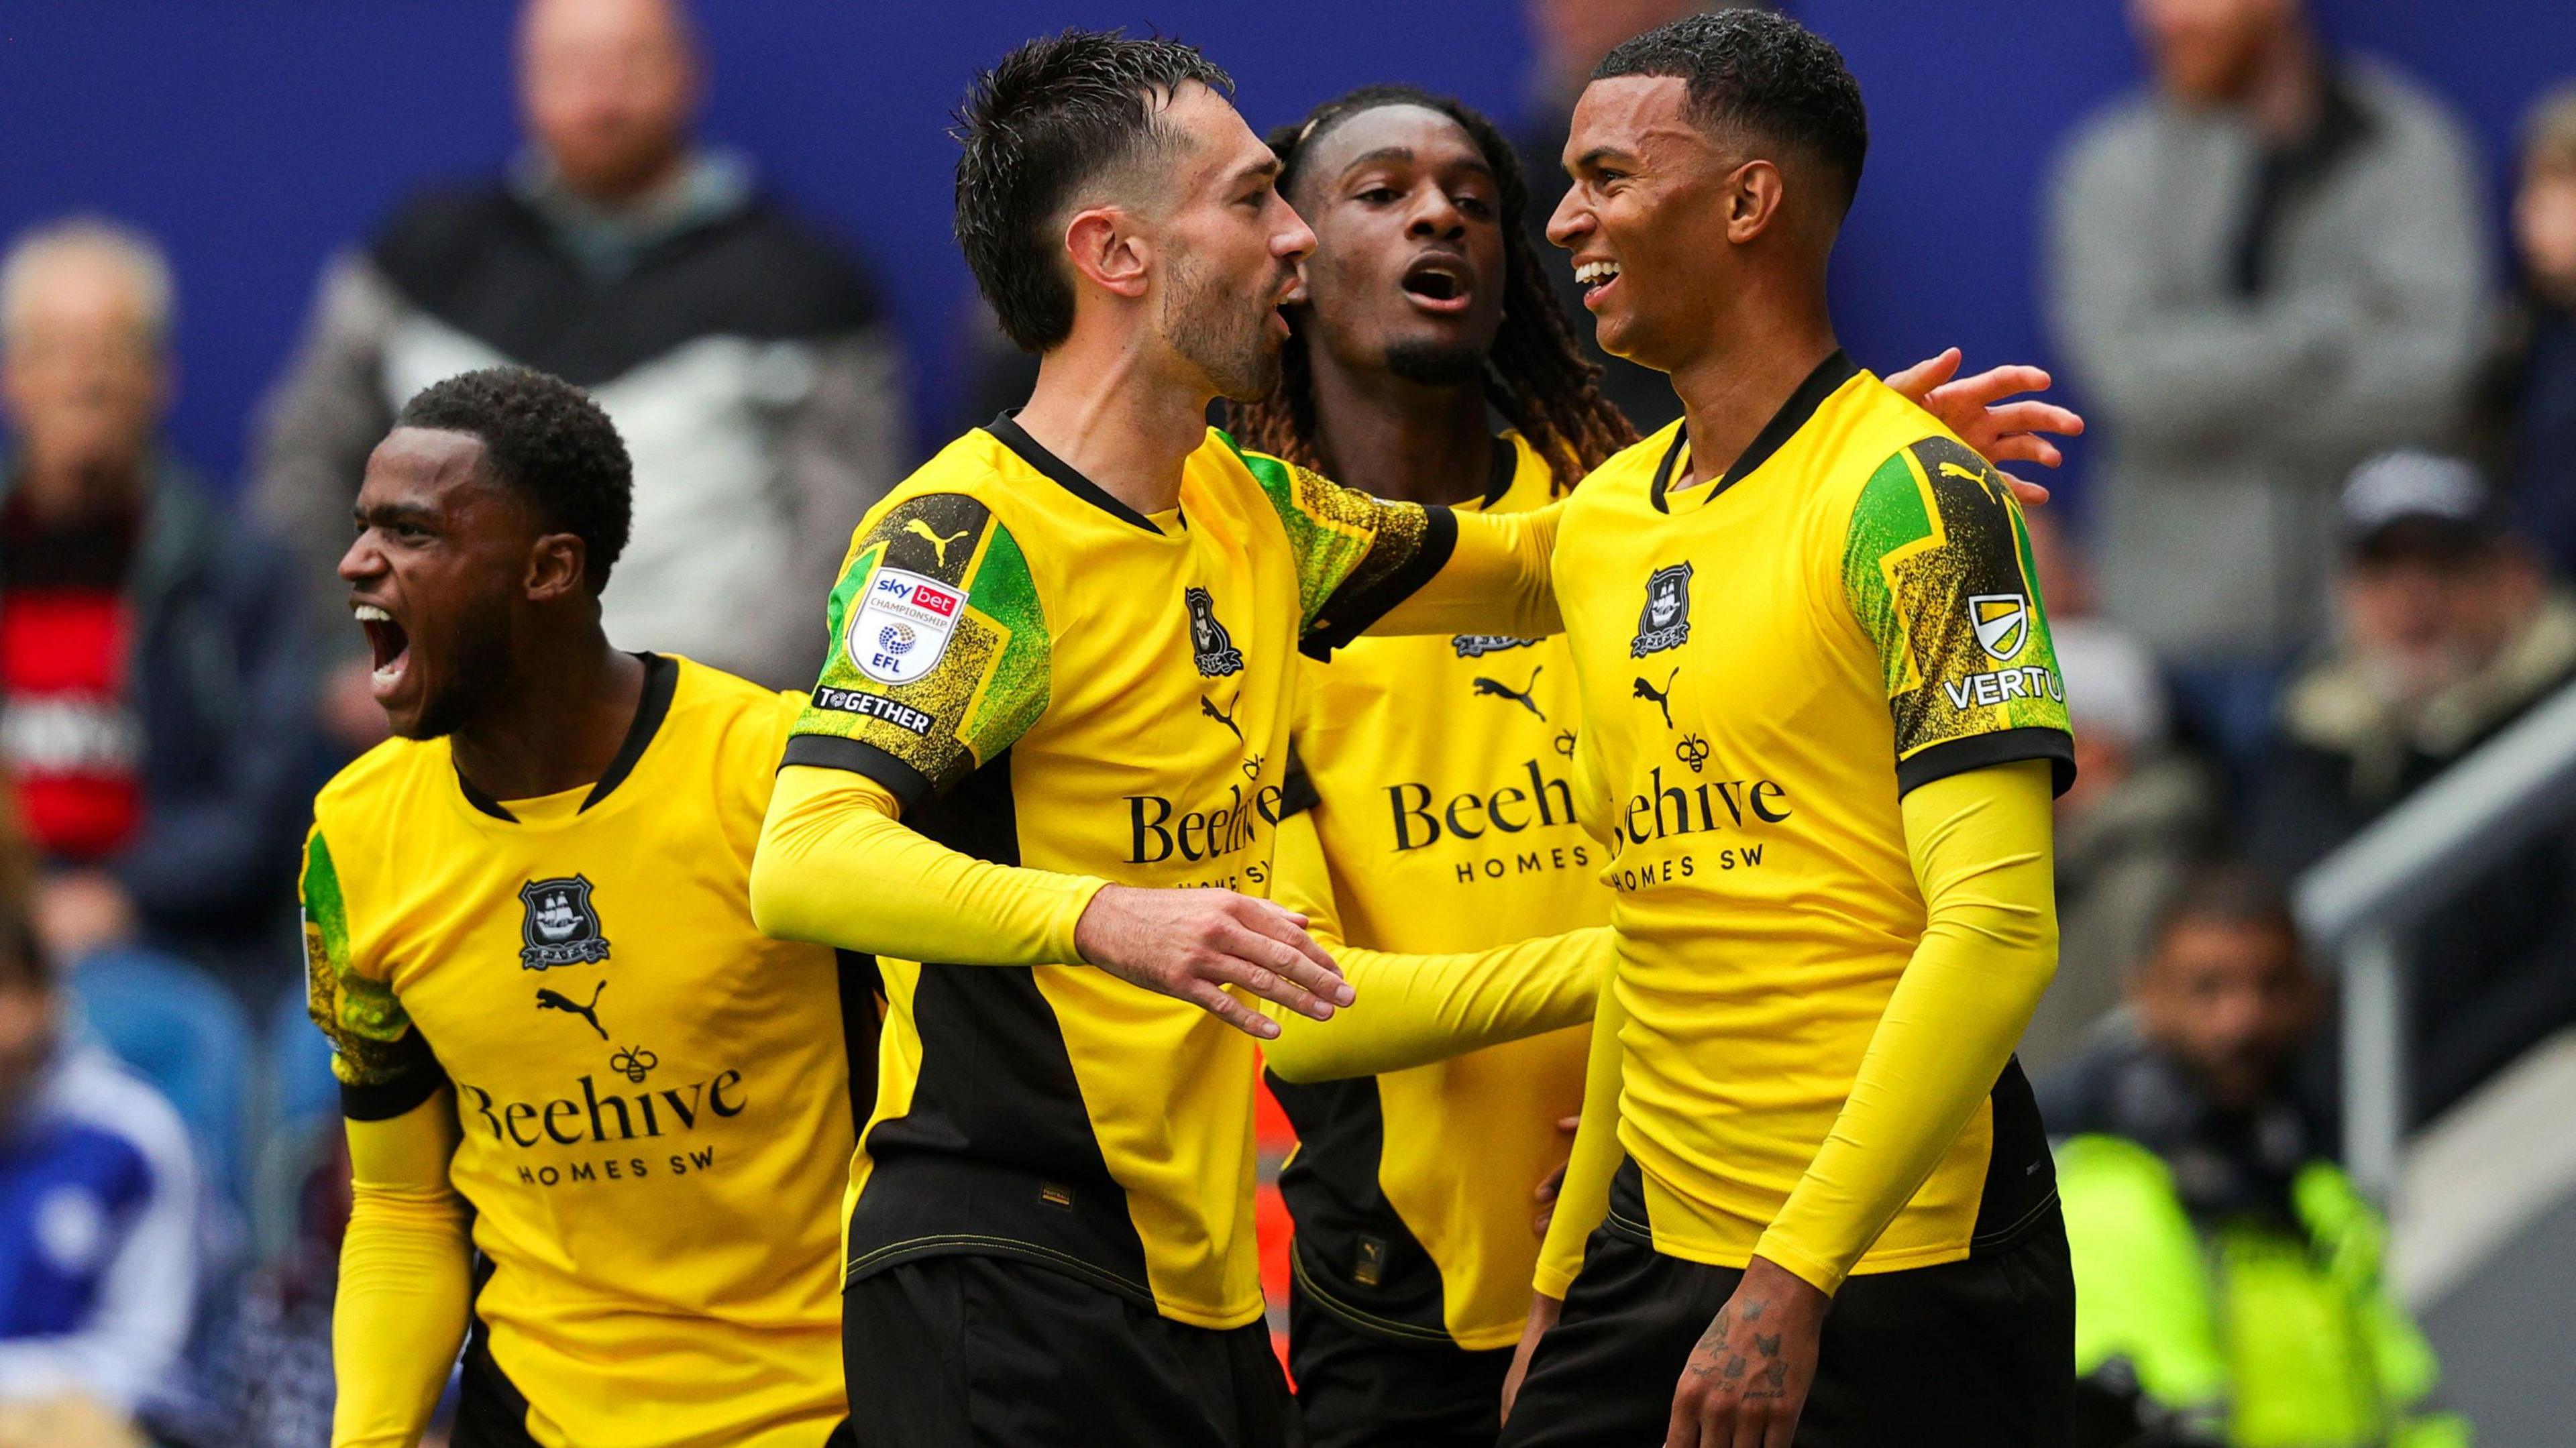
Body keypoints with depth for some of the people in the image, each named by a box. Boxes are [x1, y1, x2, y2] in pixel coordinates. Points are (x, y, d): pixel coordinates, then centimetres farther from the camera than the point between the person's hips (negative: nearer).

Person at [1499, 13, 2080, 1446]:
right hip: (1654, 1253, 7)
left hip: (1893, 1275, -7)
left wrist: (1794, 1278, -24)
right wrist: (1565, 1276, 21)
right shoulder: (1600, 521, 14)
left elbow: (1998, 929, -19)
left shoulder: (1910, 495, -11)